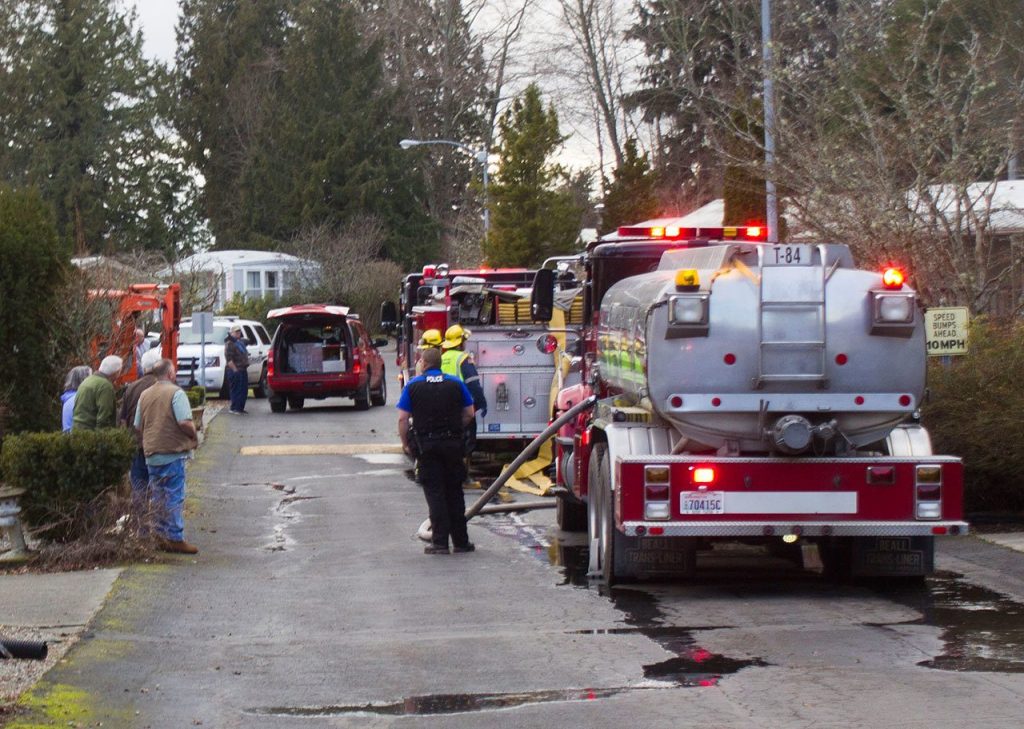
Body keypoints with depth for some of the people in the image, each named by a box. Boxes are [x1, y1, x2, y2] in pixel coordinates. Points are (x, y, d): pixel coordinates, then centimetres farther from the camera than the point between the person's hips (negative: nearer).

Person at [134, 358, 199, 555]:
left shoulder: (144, 395, 10)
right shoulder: (175, 393, -11)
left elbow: (138, 426, 13)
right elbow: (185, 422, -20)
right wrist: (194, 436, -2)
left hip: (151, 453, 6)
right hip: (172, 452, -6)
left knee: (157, 496, 14)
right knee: (174, 496, -2)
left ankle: (161, 536, 18)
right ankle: (175, 538, -2)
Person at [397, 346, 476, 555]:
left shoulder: (413, 386, -1)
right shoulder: (455, 384, 4)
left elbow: (403, 419, -5)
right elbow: (469, 414, 7)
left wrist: (405, 443, 6)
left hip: (427, 445, -2)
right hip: (453, 443, 2)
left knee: (434, 493, 3)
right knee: (454, 492, 11)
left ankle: (440, 542, -2)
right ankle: (460, 541, 13)